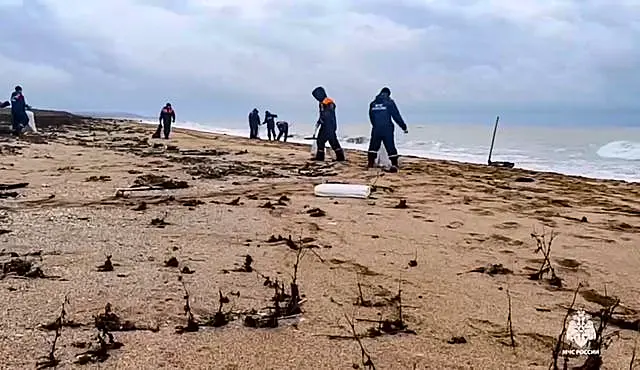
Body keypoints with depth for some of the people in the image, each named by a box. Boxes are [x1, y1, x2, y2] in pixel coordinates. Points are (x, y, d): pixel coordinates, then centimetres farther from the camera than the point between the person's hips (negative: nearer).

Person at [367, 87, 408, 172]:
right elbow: (396, 116, -4)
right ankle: (394, 164, 0)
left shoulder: (373, 103, 8)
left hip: (376, 129, 3)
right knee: (390, 147, 1)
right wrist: (404, 127, 2)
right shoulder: (389, 102, -4)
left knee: (373, 146, 13)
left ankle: (371, 162, 10)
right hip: (387, 129, -3)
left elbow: (371, 117, 13)